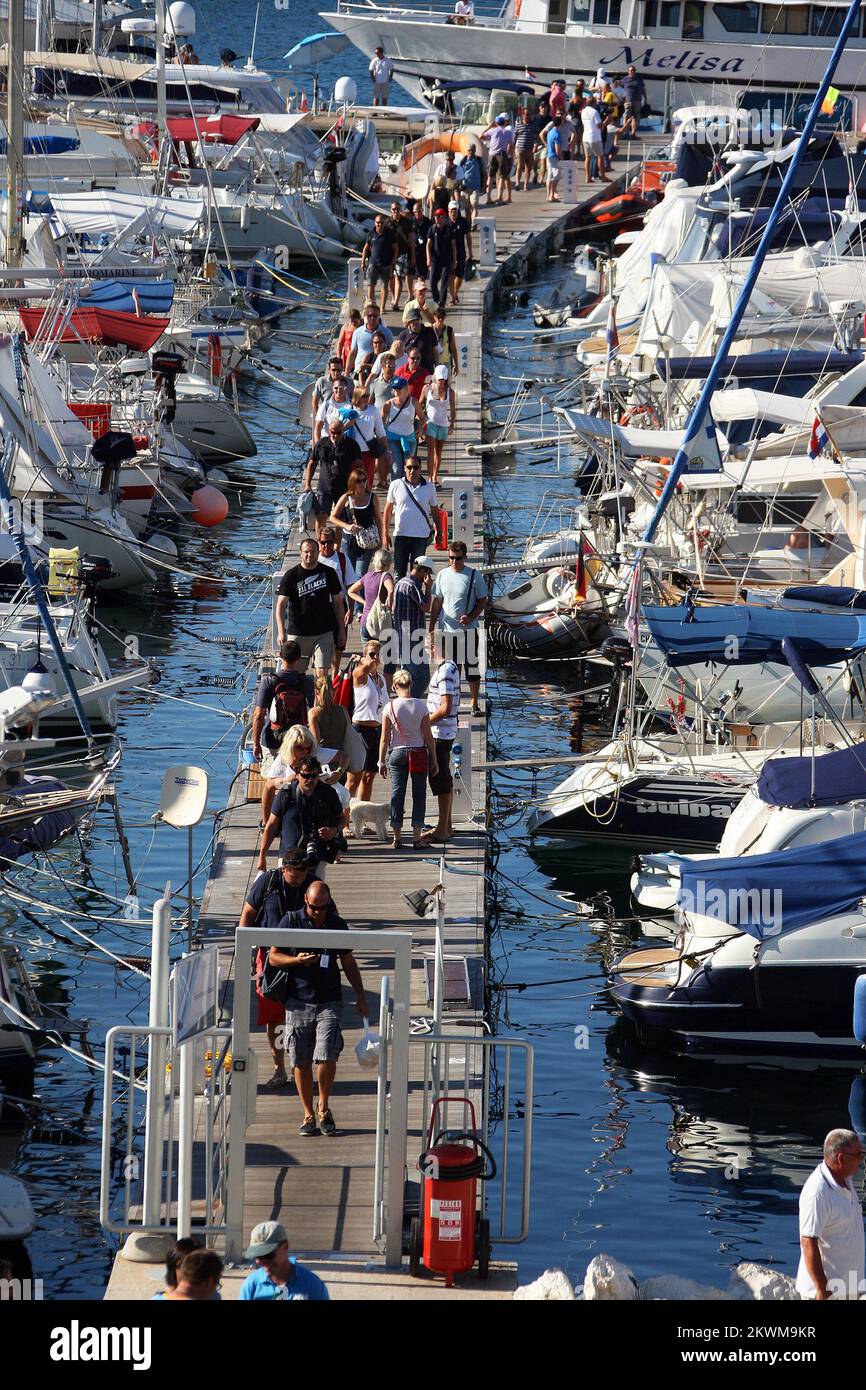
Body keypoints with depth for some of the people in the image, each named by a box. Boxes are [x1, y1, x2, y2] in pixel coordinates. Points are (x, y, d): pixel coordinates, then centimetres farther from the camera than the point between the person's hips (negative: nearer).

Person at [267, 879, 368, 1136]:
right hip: (298, 1001, 0)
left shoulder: (338, 925, 6)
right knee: (301, 1062, 3)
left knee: (326, 1057, -13)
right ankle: (308, 1115, 15)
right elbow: (273, 956, 4)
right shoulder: (291, 922, 1)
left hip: (329, 1002, 0)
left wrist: (360, 995, 14)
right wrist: (297, 960, -15)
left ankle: (324, 1108, 9)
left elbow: (348, 962, 16)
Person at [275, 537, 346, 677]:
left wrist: (341, 630, 10)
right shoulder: (290, 575, -2)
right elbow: (281, 605, -7)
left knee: (322, 672, -8)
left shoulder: (328, 573, 3)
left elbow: (338, 602, 12)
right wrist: (281, 632, -20)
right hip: (298, 634, 0)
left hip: (324, 633, 0)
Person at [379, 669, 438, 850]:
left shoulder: (389, 707, -7)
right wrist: (434, 761, 4)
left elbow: (385, 739, -3)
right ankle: (417, 837, 1)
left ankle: (397, 838, 7)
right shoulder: (421, 706, -7)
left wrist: (382, 762, 6)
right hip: (419, 753, 0)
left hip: (397, 753, 0)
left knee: (397, 794, 7)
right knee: (419, 794, 5)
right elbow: (428, 737, -4)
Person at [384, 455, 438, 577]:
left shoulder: (429, 487, 1)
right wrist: (385, 534, 5)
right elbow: (388, 510, 7)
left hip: (421, 536, 0)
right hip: (400, 535, 0)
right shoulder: (396, 485, 0)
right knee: (399, 572, 2)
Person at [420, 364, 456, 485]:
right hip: (430, 422, -2)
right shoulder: (427, 388, -1)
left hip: (443, 424, 2)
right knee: (431, 450, -14)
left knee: (438, 451, 9)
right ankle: (430, 477, -17)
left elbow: (453, 409, 6)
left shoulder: (450, 392, 0)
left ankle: (435, 477, 18)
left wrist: (452, 422, -6)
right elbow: (421, 404, 8)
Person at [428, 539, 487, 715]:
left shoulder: (474, 575, -5)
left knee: (472, 667, 3)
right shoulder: (442, 575, 6)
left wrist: (471, 617, -16)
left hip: (468, 630, -3)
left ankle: (475, 704, 13)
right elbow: (437, 603, 12)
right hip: (447, 631, 3)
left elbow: (482, 601, -1)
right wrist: (432, 627, 9)